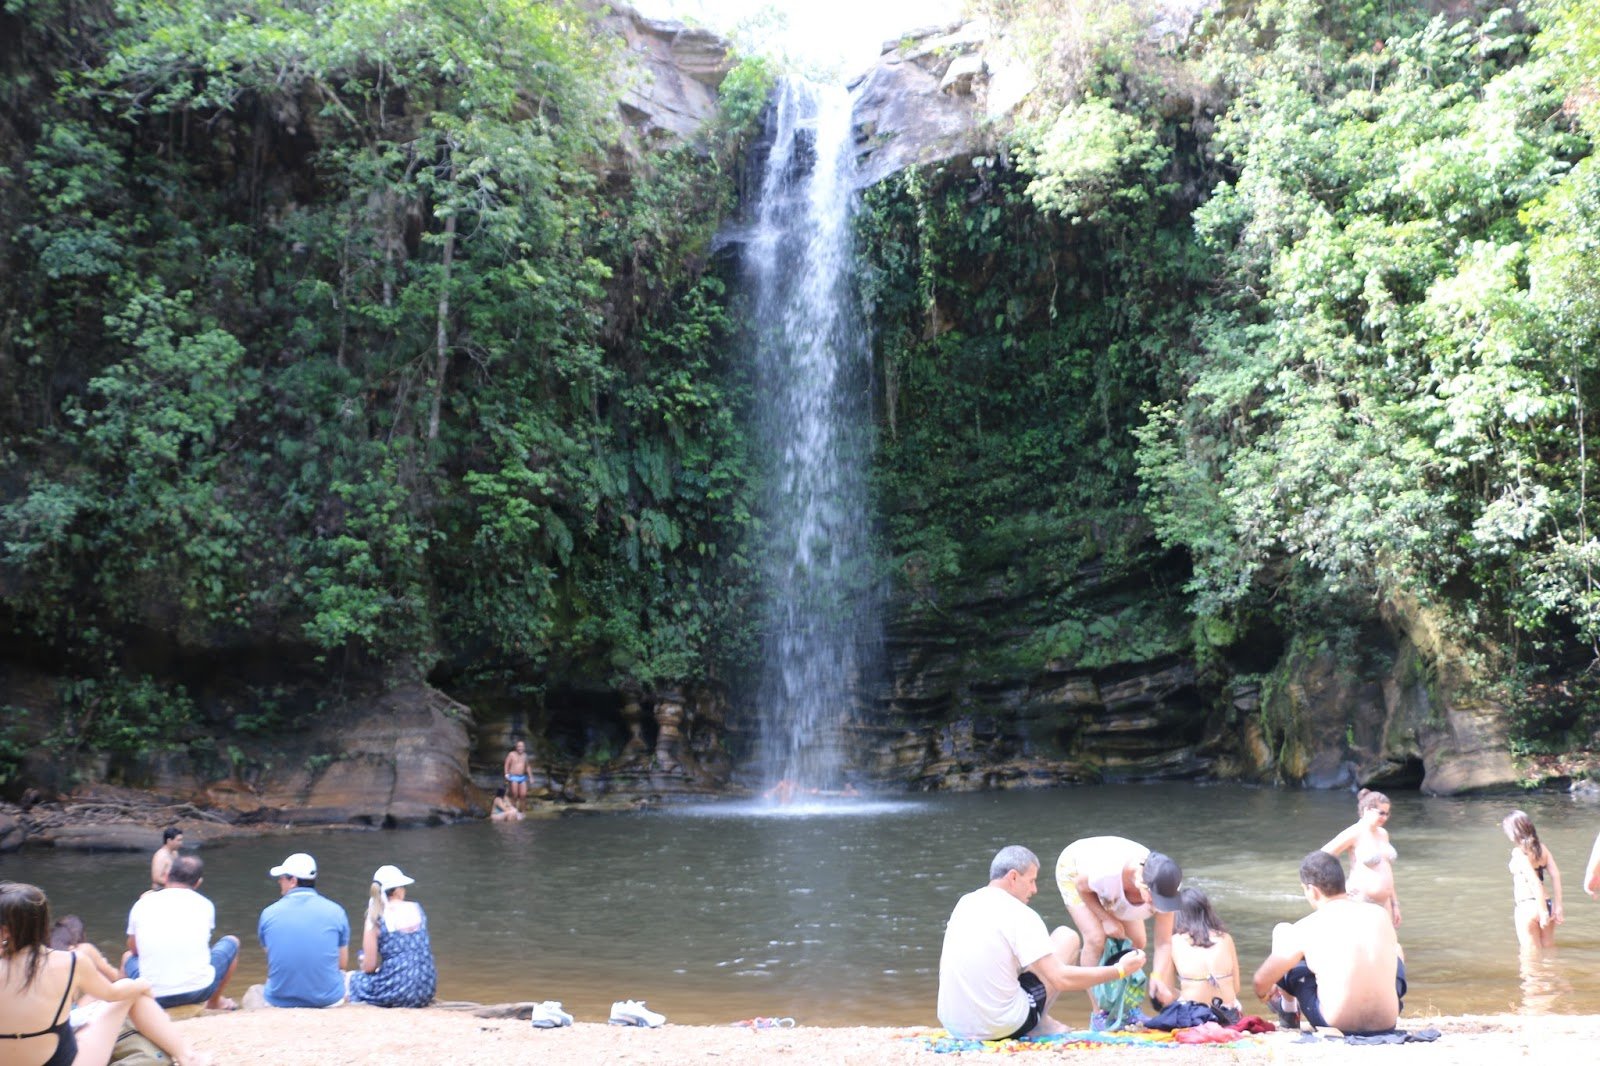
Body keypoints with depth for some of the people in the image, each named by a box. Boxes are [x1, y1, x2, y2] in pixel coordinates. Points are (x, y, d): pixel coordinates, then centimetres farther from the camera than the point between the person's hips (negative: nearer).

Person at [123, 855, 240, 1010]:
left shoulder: (142, 904, 3)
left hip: (155, 996, 2)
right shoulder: (204, 905, 3)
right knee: (231, 942, 26)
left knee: (128, 957, 34)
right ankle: (215, 1001, 37)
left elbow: (134, 949, 19)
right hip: (199, 990, -2)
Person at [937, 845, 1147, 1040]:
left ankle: (1036, 1022, 20)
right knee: (1067, 937, 6)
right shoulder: (1020, 915, -13)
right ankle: (1039, 1025, 14)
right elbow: (1061, 979, -16)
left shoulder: (964, 903, 7)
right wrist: (1120, 970, -6)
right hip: (998, 1028, -6)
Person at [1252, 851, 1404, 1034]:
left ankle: (1288, 1010, 31)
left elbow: (1262, 980, 0)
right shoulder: (1380, 916, 1)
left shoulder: (1305, 929, -9)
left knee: (1282, 932, 11)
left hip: (1335, 1024, -3)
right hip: (1387, 1024, 3)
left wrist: (1262, 994, 26)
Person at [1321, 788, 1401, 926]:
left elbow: (1387, 873, 19)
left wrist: (1395, 904, 17)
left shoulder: (1383, 833, 12)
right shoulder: (1354, 834, -11)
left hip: (1384, 904, 8)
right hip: (1361, 903, -8)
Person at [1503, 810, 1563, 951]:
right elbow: (1556, 876, 3)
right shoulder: (1542, 848, 8)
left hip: (1527, 907, -7)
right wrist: (1557, 907, 4)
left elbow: (1535, 882, -19)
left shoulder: (1519, 852, -12)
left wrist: (1543, 912, -17)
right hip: (1547, 903, 7)